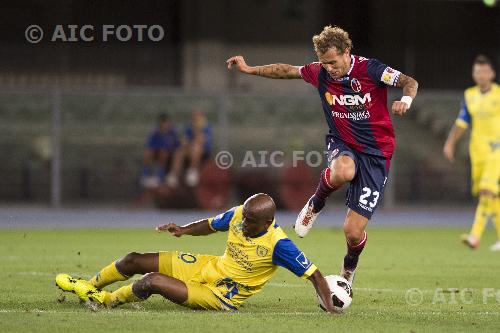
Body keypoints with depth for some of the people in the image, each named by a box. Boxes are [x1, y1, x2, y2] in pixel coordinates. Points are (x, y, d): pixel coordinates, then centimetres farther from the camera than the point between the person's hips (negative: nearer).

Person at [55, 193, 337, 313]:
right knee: (134, 261, 5)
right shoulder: (238, 215, -9)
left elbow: (314, 274, -24)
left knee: (152, 281, -24)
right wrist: (184, 230, -5)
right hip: (210, 267, 7)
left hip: (220, 297, -7)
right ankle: (91, 285, 31)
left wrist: (330, 305, -34)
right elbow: (211, 225, 11)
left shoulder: (278, 245, -28)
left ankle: (107, 300, 5)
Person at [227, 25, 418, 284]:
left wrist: (406, 100, -35)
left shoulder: (369, 70, -15)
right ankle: (316, 203, -5)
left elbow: (410, 82, -14)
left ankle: (349, 266, 29)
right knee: (343, 172, -41)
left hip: (375, 153, -2)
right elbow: (286, 71, 15)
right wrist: (249, 70, 14)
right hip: (342, 145, 2)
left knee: (353, 232, -10)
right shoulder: (320, 73, -2)